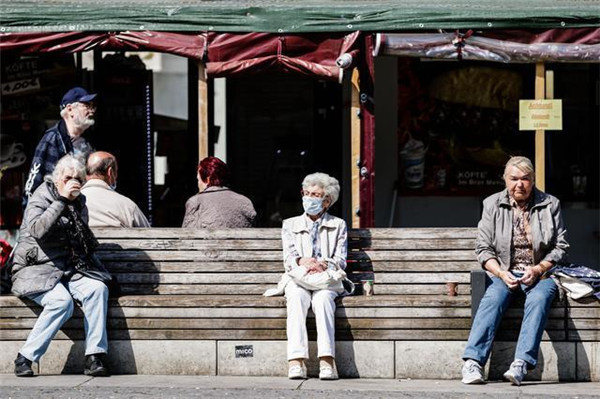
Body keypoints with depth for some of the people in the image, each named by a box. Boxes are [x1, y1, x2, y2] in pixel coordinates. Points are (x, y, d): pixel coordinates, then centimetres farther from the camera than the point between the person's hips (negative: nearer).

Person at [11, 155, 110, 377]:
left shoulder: (79, 203, 14)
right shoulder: (41, 198, -5)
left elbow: (85, 242, 26)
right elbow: (38, 230, -25)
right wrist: (61, 200, -25)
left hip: (67, 271, 6)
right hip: (35, 271, -6)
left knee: (97, 288, -23)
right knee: (61, 301, -33)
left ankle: (95, 358, -24)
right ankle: (25, 358, -24)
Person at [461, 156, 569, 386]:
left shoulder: (550, 205, 5)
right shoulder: (492, 205, 6)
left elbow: (561, 247, 6)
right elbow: (484, 249, 5)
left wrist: (538, 269, -11)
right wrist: (502, 274, -12)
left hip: (540, 272, -1)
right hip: (503, 272, 1)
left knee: (538, 298, -34)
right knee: (493, 298, -31)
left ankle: (521, 364, -45)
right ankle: (473, 362, -41)